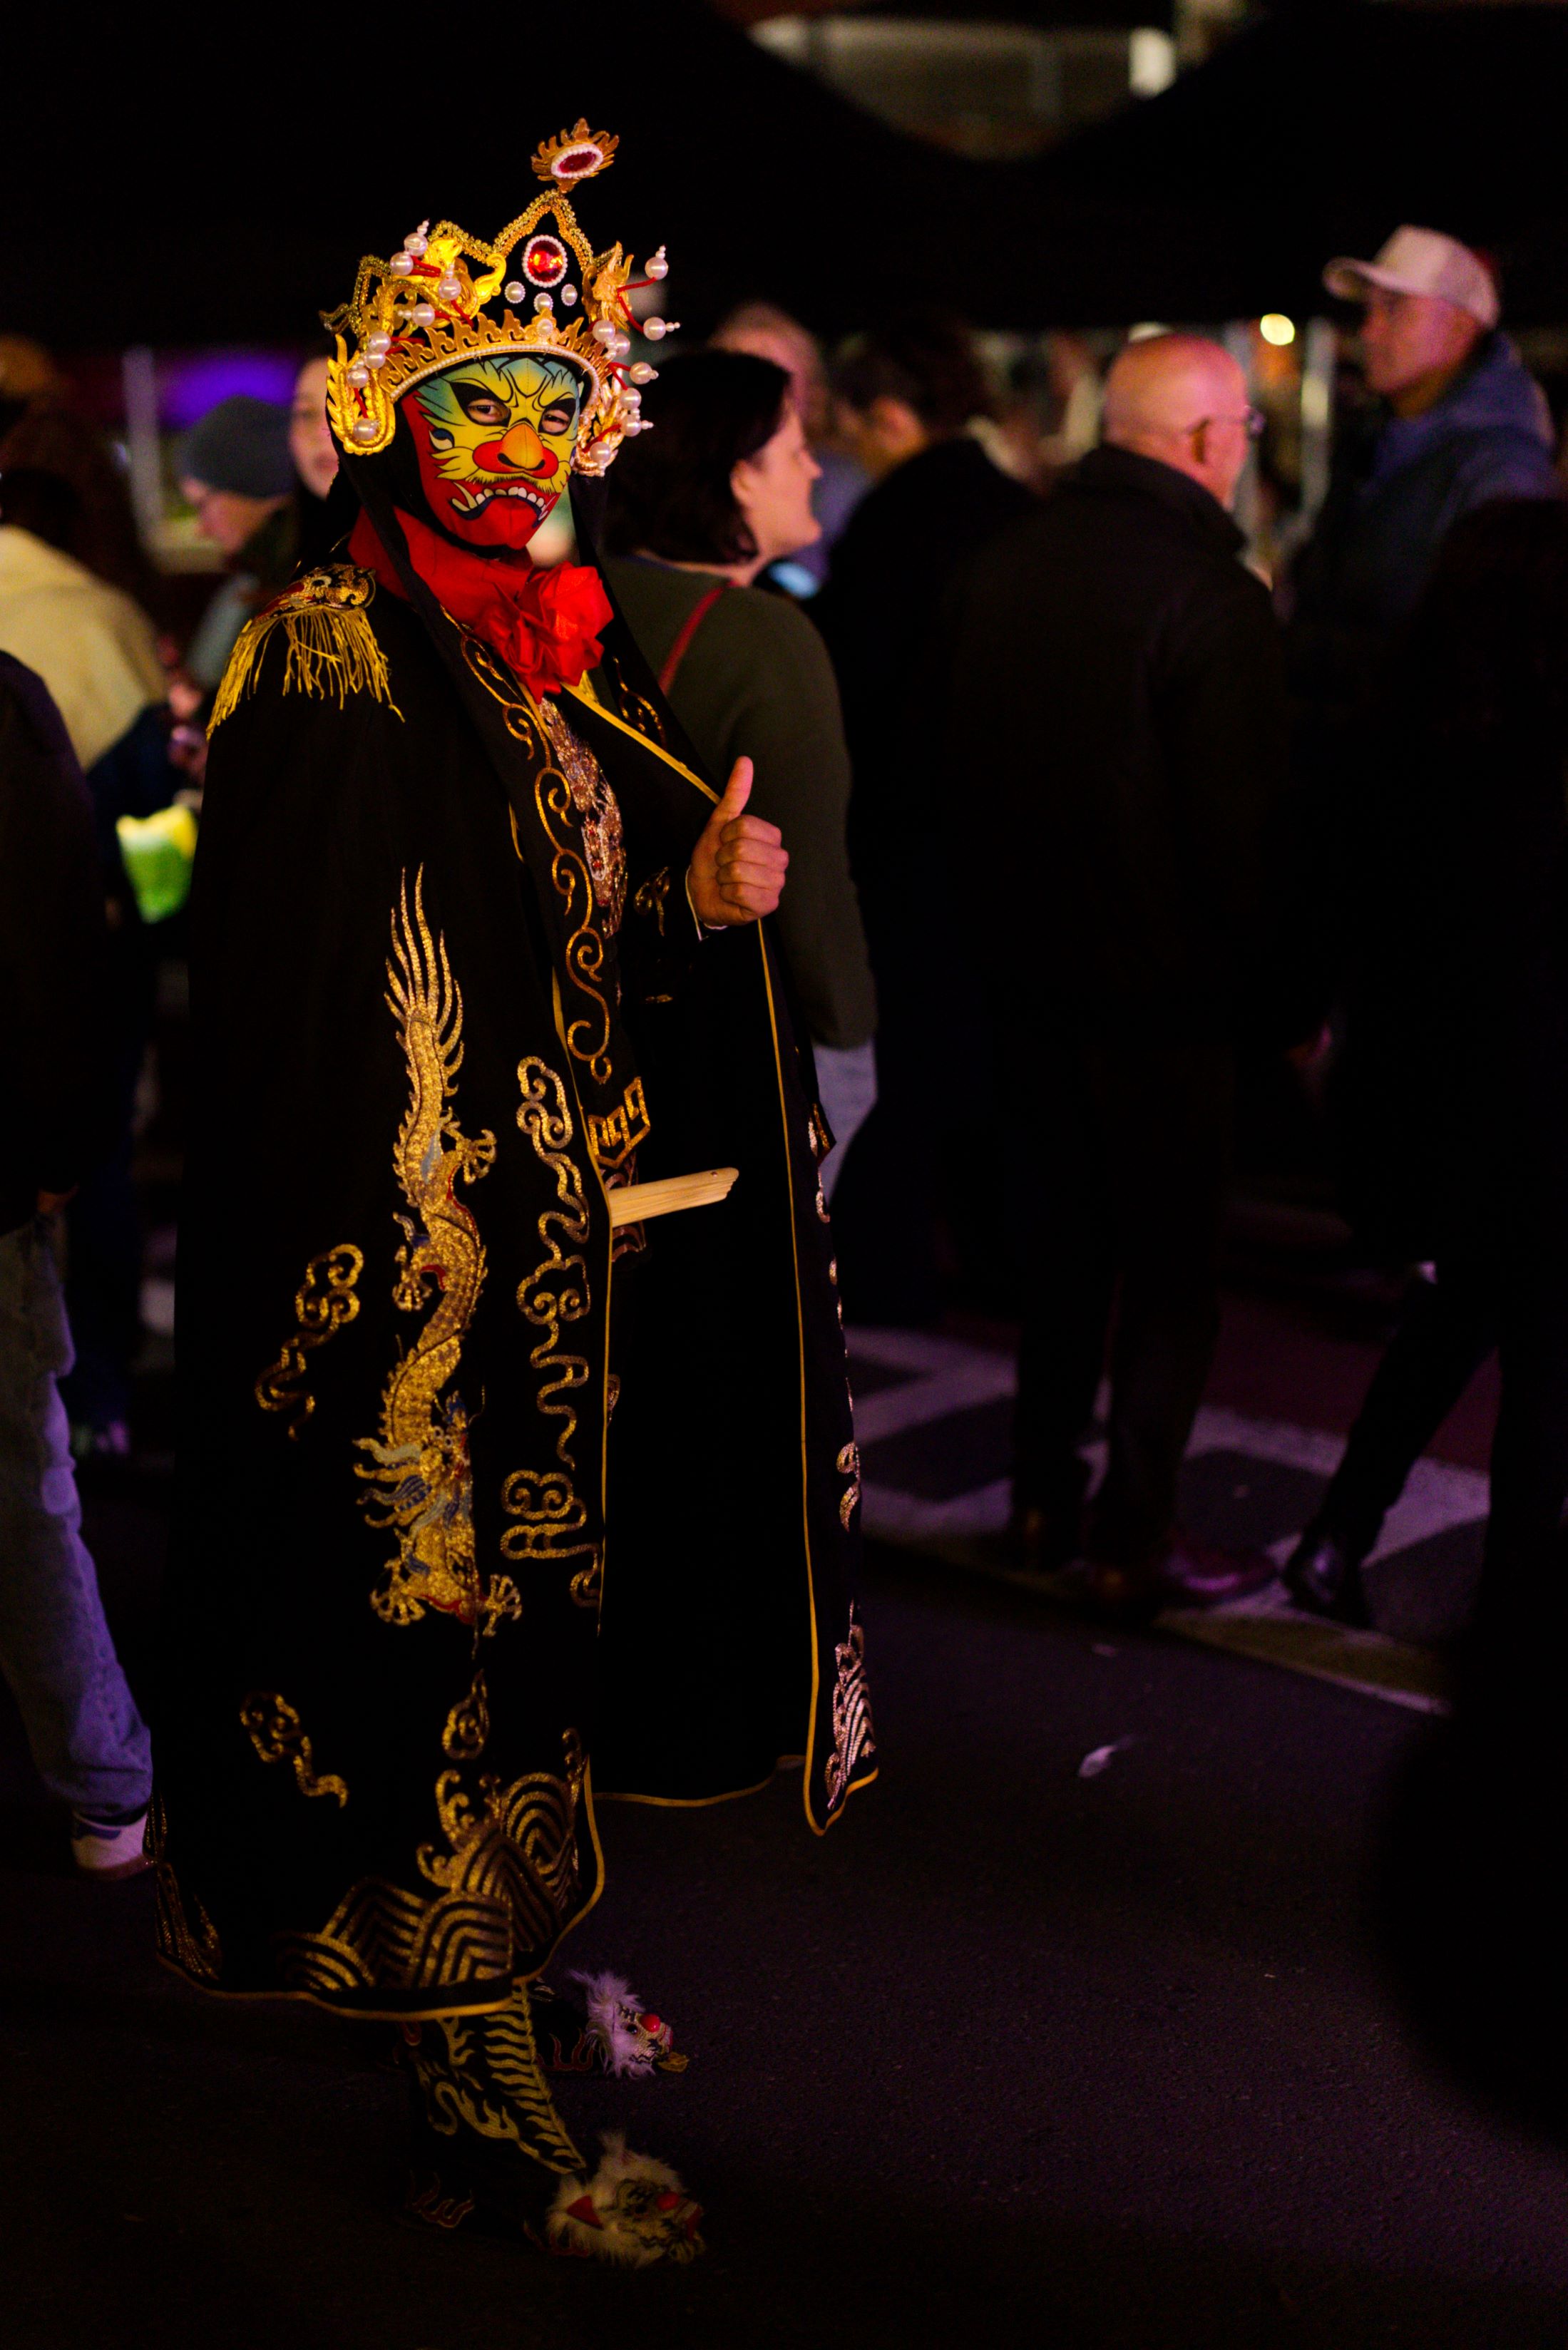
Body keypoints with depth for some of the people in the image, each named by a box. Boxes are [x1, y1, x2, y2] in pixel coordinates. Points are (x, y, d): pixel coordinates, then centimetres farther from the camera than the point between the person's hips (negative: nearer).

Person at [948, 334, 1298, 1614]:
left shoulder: (1007, 562, 3)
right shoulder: (1213, 596, -19)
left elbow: (964, 755, 11)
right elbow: (1247, 824, -18)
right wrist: (1284, 988, -8)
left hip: (1033, 965, 7)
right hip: (1165, 985, -7)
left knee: (1060, 1238, 19)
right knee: (1171, 1267, 5)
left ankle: (1045, 1497, 29)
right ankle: (1134, 1537, 11)